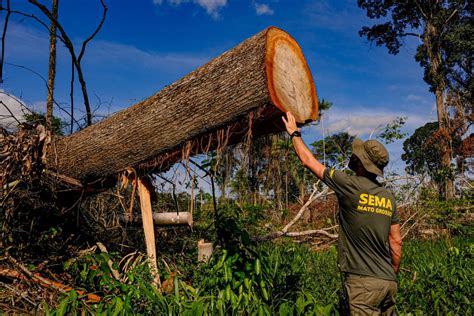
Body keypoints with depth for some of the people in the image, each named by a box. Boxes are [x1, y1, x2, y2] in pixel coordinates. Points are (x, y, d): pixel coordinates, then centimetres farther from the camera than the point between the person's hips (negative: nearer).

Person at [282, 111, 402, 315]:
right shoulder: (388, 197, 7)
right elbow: (396, 241, 11)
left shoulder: (350, 186, -11)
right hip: (388, 281, 7)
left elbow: (307, 160, -2)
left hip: (363, 282, -7)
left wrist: (294, 133, 13)